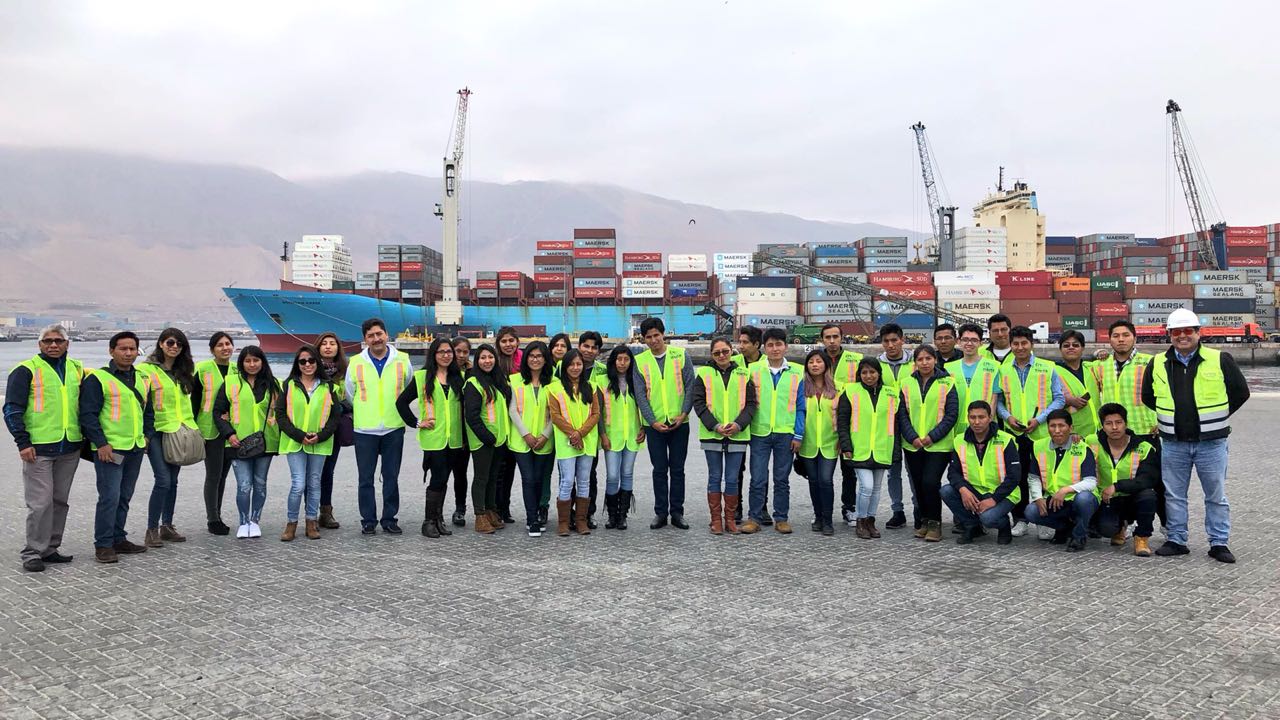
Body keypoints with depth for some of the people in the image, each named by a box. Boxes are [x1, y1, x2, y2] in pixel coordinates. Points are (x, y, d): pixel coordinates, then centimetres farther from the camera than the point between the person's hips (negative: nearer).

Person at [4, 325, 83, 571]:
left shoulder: (77, 368, 13)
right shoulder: (26, 370, -3)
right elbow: (12, 409, -5)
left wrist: (85, 435, 16)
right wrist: (23, 442, -11)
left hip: (70, 447, 5)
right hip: (39, 448, -5)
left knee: (60, 501, 10)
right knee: (40, 502, -8)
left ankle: (50, 549, 20)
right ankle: (33, 553, 2)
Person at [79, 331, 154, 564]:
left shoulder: (142, 379, 14)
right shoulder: (98, 379, -6)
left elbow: (148, 411, 24)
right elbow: (88, 414, -10)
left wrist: (147, 435, 12)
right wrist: (101, 444, -15)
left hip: (136, 449, 7)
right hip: (110, 449, -6)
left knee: (124, 497, 13)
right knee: (109, 497, -8)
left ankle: (118, 539, 22)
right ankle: (103, 545, 1)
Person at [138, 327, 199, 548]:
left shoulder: (185, 371, 13)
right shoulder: (146, 370, -6)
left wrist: (191, 428, 20)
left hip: (179, 431, 6)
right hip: (157, 431, -6)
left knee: (172, 481, 10)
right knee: (163, 480, -13)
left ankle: (167, 526, 20)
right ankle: (151, 530, -3)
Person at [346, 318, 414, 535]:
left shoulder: (402, 361, 1)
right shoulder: (356, 363, 0)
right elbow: (349, 395, 11)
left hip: (394, 429, 0)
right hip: (364, 430, 0)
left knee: (391, 477, 8)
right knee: (365, 479, 5)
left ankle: (389, 519, 18)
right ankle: (368, 520, 15)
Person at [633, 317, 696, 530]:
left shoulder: (681, 355, 2)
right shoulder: (639, 361, 2)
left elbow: (690, 386, 0)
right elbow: (640, 394, -2)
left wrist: (683, 414, -10)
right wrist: (653, 422, -10)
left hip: (679, 423, 0)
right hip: (655, 424, 0)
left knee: (677, 469, 6)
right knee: (660, 470, 6)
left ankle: (677, 512, 15)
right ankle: (660, 513, 14)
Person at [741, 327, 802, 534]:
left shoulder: (798, 372, 4)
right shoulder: (753, 370, 3)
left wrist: (798, 435, -2)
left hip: (786, 433, 0)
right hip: (759, 432, 0)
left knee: (782, 479, 9)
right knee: (758, 479, 2)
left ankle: (781, 519, 19)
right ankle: (754, 518, 11)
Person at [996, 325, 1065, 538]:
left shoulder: (1047, 368, 1)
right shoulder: (1003, 370, 8)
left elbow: (1059, 399, 0)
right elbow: (998, 400, 13)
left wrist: (1039, 419, -11)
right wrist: (1007, 416, -5)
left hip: (1042, 432, -2)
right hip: (1014, 432, 2)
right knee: (1018, 477, 6)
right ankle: (1020, 520, 16)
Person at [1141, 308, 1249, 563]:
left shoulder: (1220, 360, -4)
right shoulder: (1158, 364, 3)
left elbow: (1240, 393, 3)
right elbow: (1147, 396, 16)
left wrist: (1216, 418, 3)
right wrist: (1170, 416, 10)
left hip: (1211, 443, -2)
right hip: (1173, 444, 2)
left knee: (1216, 495, 7)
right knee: (1174, 495, 9)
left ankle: (1219, 543, 17)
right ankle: (1176, 540, 19)